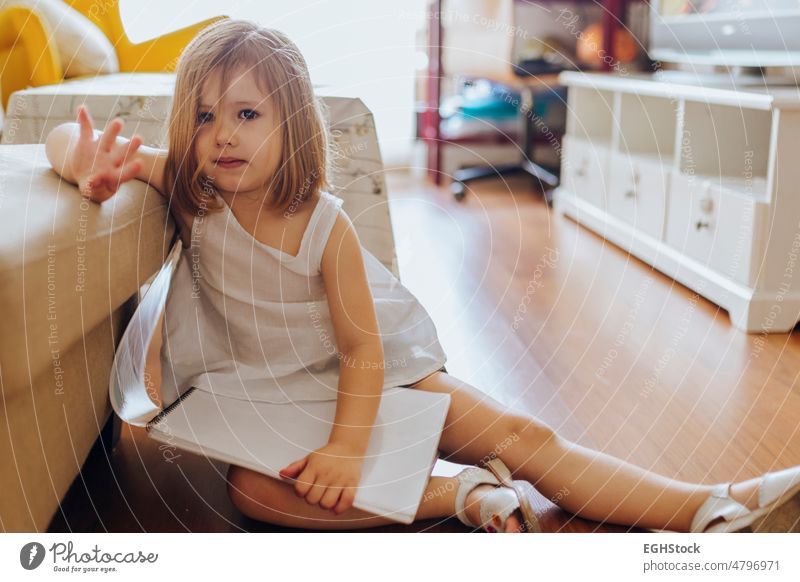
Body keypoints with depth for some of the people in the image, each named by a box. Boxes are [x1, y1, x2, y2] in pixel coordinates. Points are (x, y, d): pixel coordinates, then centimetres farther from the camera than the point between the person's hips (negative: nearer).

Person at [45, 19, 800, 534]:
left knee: (521, 436, -13)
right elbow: (69, 136, -8)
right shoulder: (188, 194, -11)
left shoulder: (325, 226, -17)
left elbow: (362, 351, -16)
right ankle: (461, 494, -29)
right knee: (250, 488, -34)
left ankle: (710, 511, -15)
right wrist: (92, 166, -34)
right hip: (270, 400, 1)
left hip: (366, 378, -1)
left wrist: (347, 445, -31)